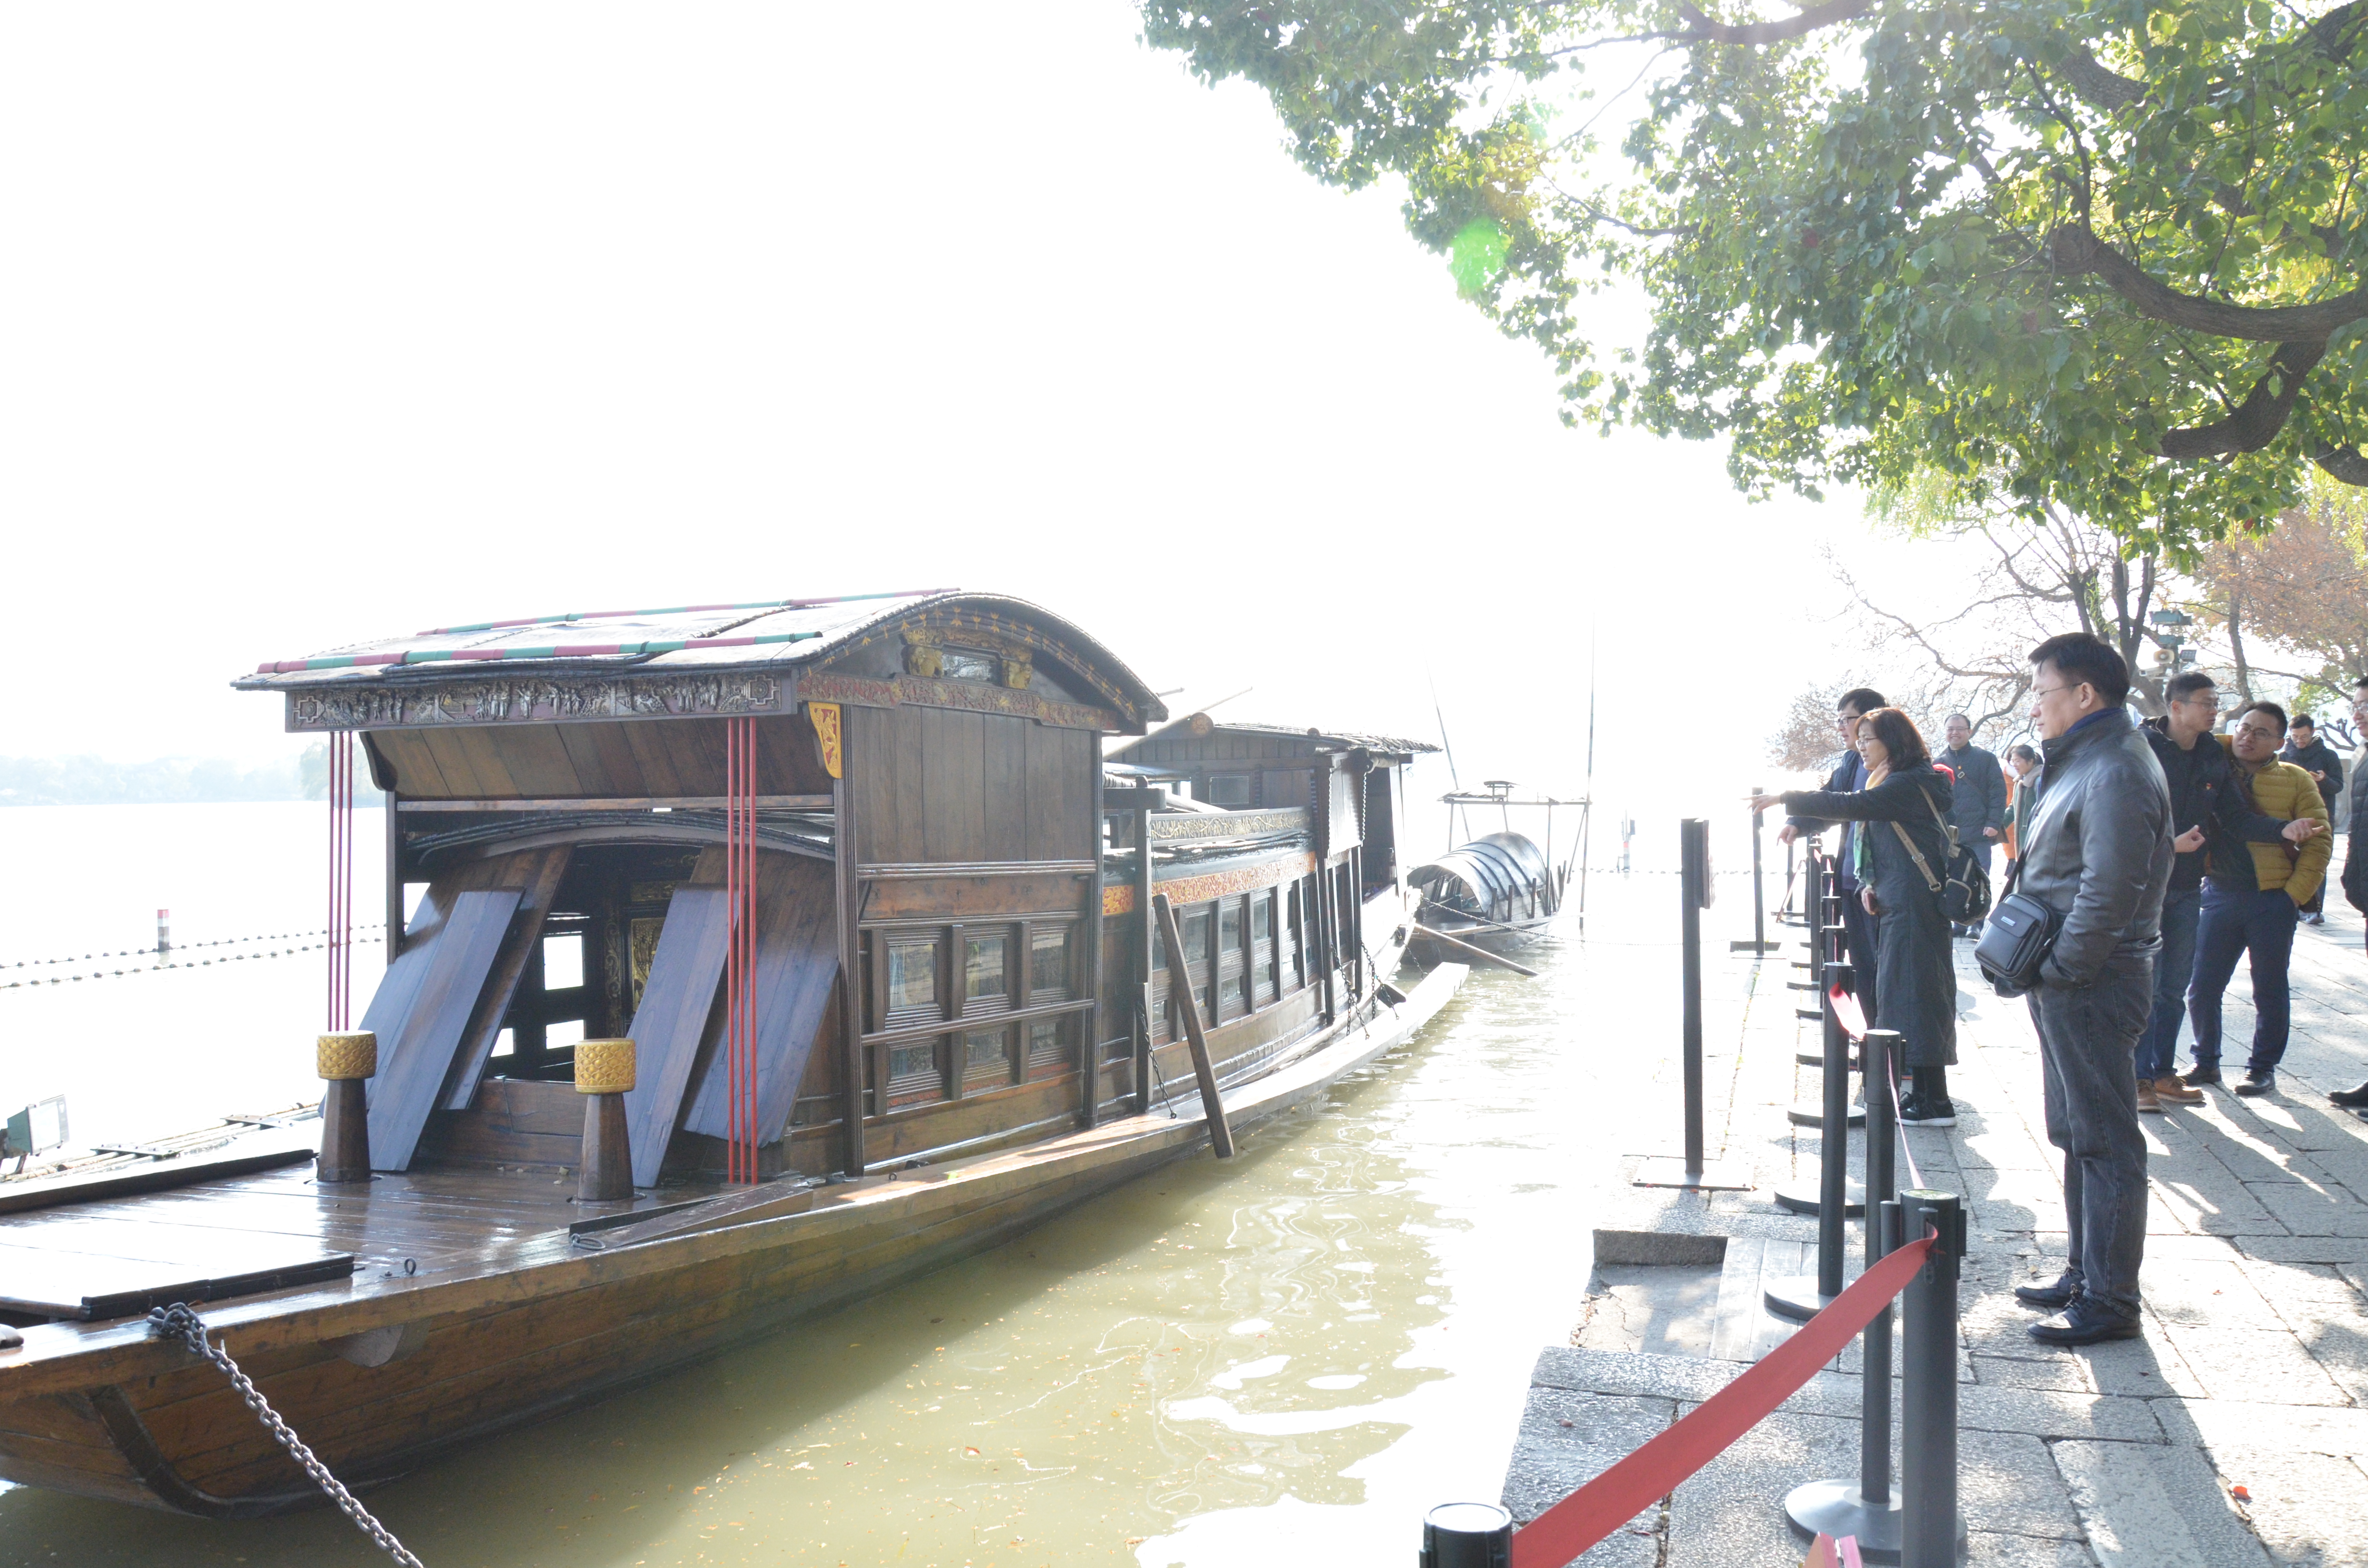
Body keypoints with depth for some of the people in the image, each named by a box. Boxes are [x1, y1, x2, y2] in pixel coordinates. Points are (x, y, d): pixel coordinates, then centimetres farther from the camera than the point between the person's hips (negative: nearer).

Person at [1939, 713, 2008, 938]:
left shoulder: (1986, 759, 3)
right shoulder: (1940, 763, 13)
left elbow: (1998, 792, -2)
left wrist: (1994, 823, -12)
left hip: (1978, 834, -3)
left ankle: (1975, 924, 4)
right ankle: (1961, 924, 13)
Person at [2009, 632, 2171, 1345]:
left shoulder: (2115, 774, -19)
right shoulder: (2085, 760, 14)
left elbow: (2109, 894, -25)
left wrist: (2057, 970, -17)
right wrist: (2045, 969, 12)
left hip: (2093, 987, -11)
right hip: (2067, 982, 11)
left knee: (2105, 1142, -2)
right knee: (2077, 1137, 18)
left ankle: (2111, 1302, 6)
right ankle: (2086, 1276, 30)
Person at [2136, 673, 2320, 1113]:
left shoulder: (2214, 758, 7)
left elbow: (2236, 818, 5)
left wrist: (2283, 830, -10)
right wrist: (2167, 843, -25)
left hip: (2186, 890, 6)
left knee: (2174, 987, 12)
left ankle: (2163, 1074, 22)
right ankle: (2139, 1077, 7)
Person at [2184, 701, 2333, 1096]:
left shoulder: (2295, 781, 2)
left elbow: (2319, 843, 0)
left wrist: (2295, 894, -6)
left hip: (2273, 900, -1)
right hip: (2220, 896, 2)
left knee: (2269, 990, 8)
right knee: (2202, 988, 2)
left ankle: (2263, 1068, 21)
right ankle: (2206, 1063, 20)